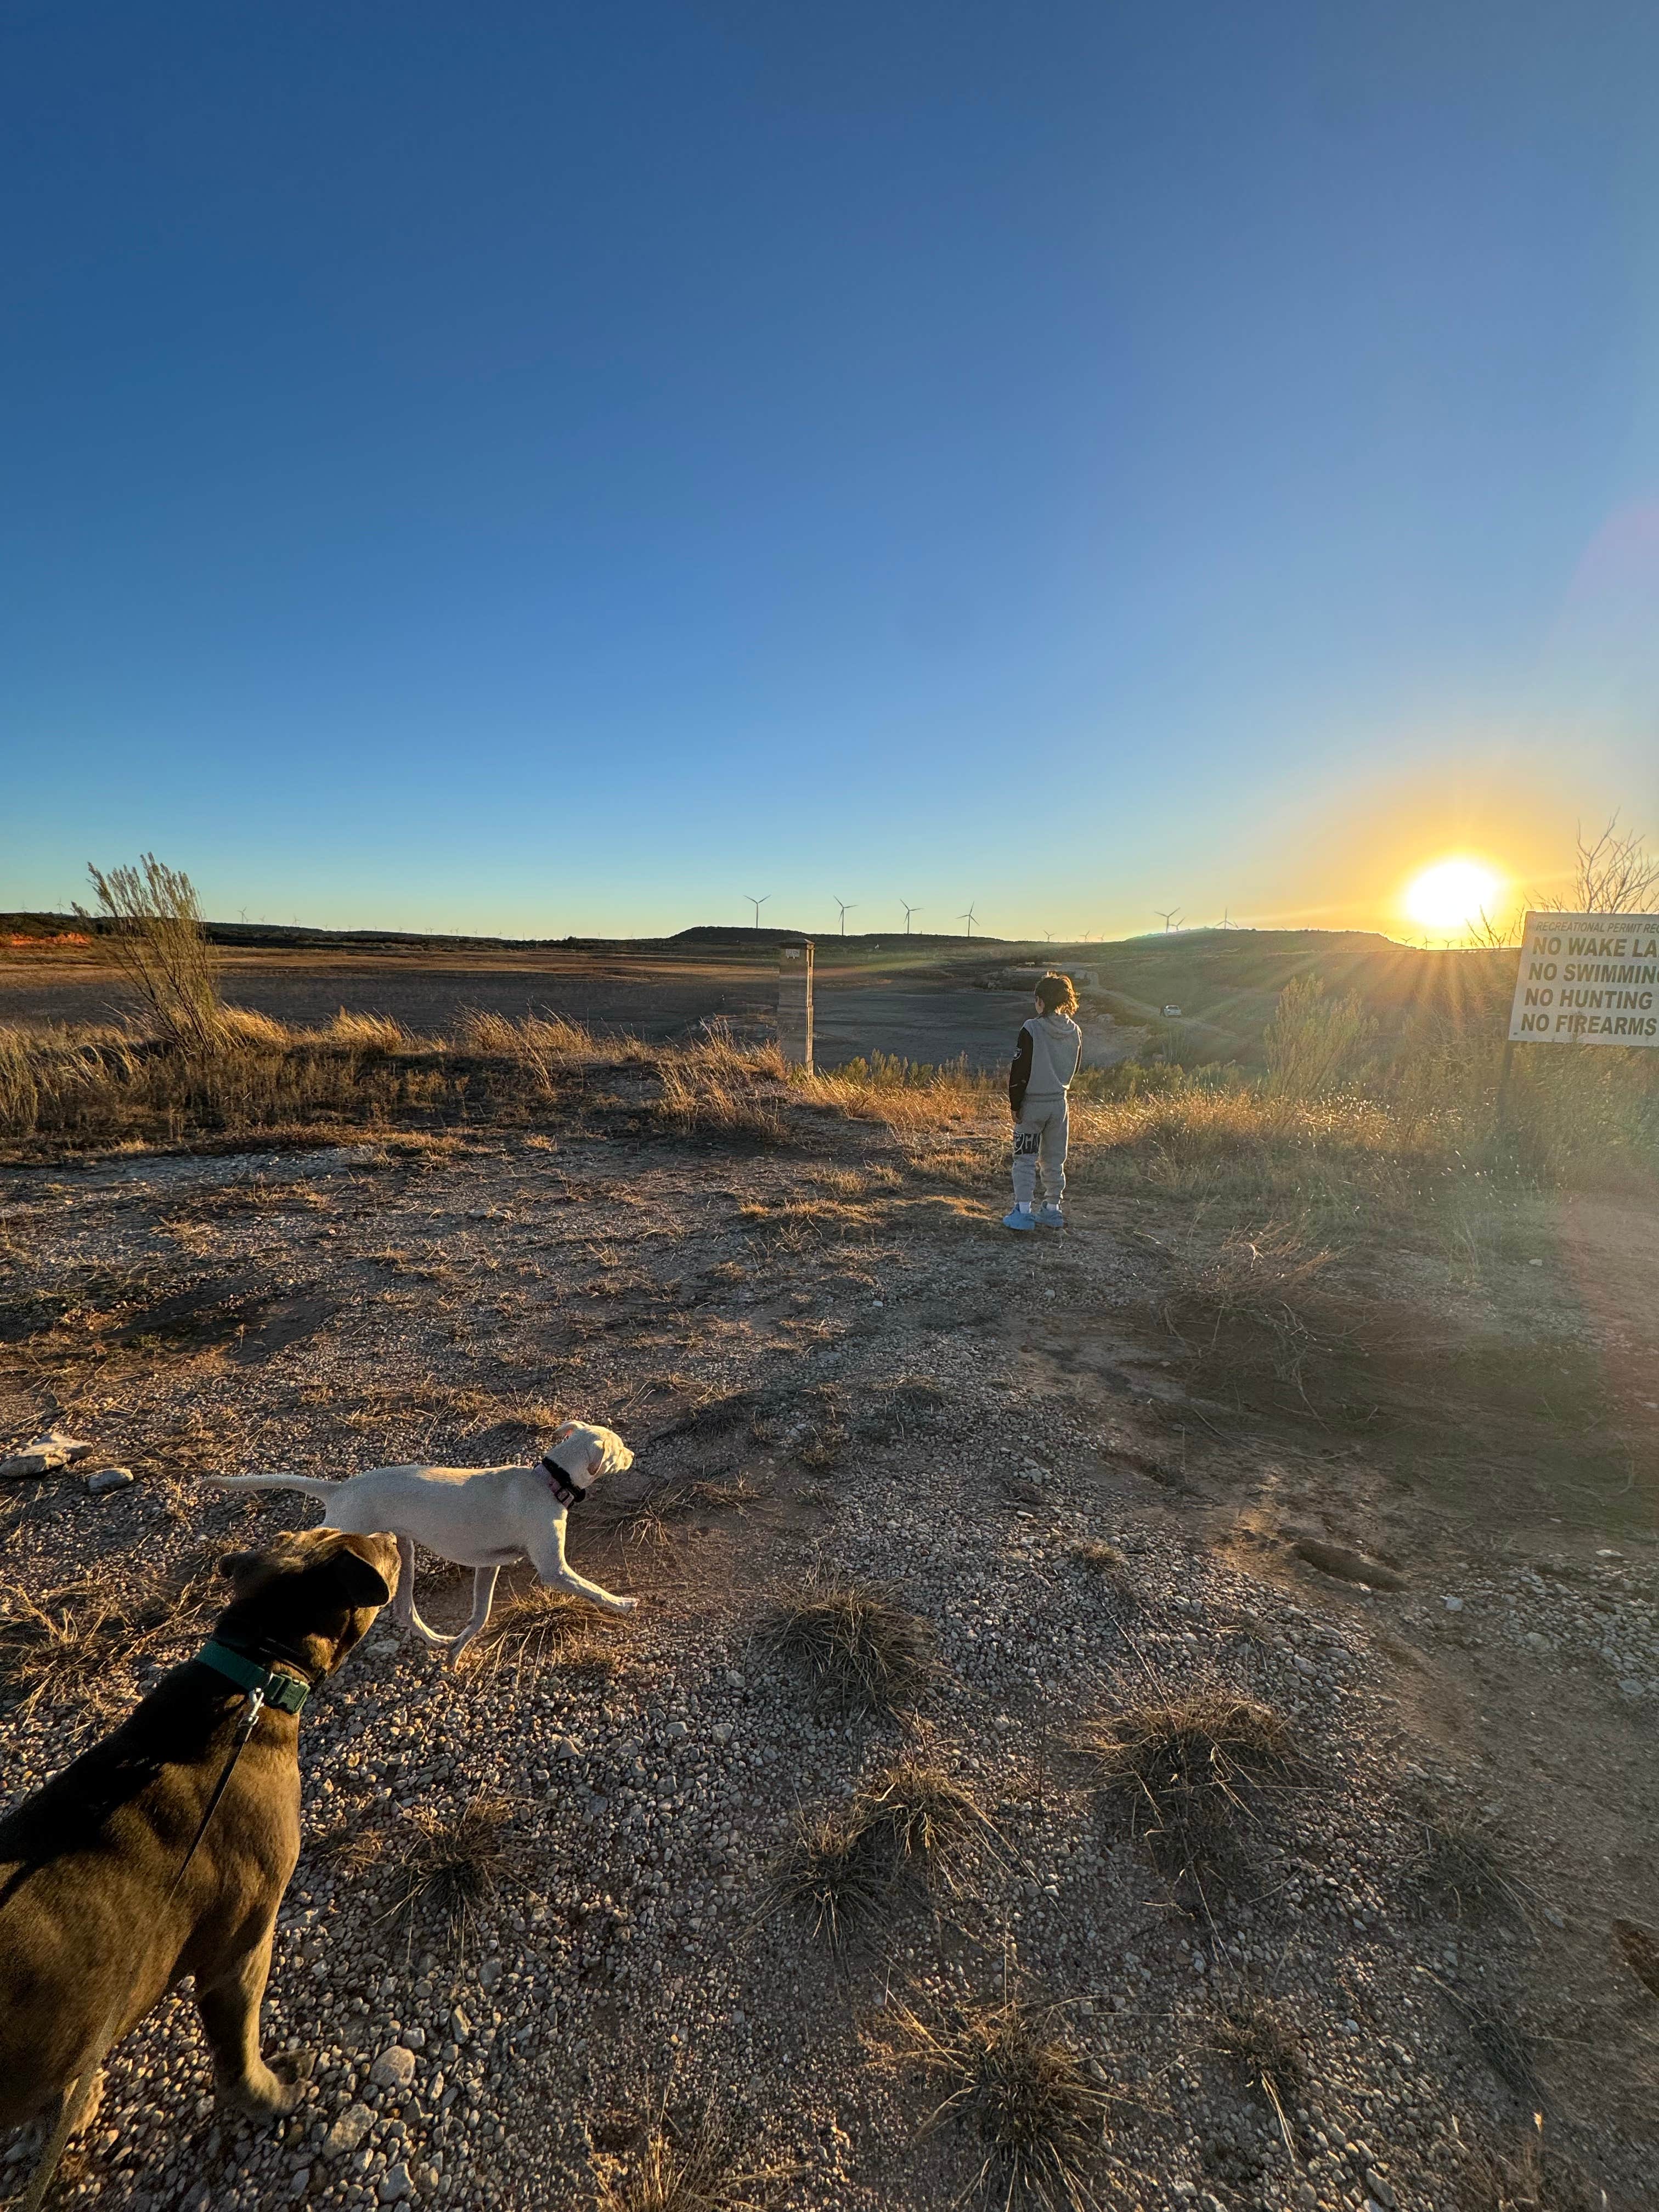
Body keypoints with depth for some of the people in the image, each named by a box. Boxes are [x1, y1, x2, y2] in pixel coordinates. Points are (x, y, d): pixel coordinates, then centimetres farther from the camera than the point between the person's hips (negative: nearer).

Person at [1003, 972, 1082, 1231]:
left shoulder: (1032, 1030, -15)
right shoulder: (1074, 1031, 2)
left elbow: (1019, 1071, -13)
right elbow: (1074, 1068, 11)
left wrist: (1015, 1105, -6)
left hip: (1032, 1103, -5)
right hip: (1059, 1103, 5)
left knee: (1025, 1159, 3)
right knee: (1055, 1160, 14)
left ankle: (1023, 1211, 2)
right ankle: (1052, 1210, 21)